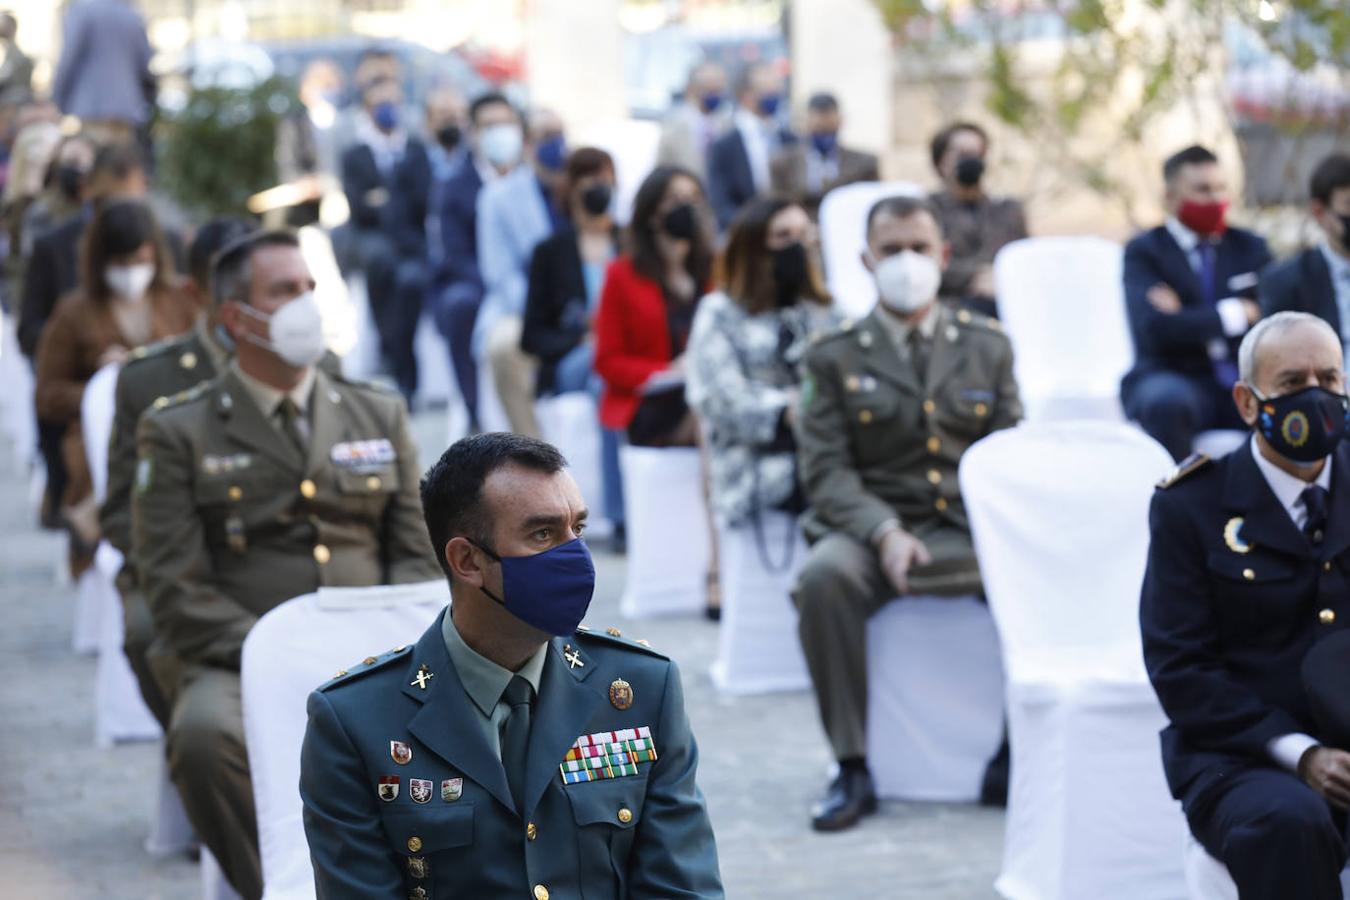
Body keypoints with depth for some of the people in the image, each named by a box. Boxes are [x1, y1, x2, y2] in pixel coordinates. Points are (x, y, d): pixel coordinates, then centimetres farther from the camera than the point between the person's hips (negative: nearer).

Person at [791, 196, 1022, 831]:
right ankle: (853, 768, -24)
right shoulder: (835, 357, 8)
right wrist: (884, 532, -20)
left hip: (971, 530, 2)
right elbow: (826, 469, -1)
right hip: (874, 525, -1)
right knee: (825, 575, -35)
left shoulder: (987, 347, 16)